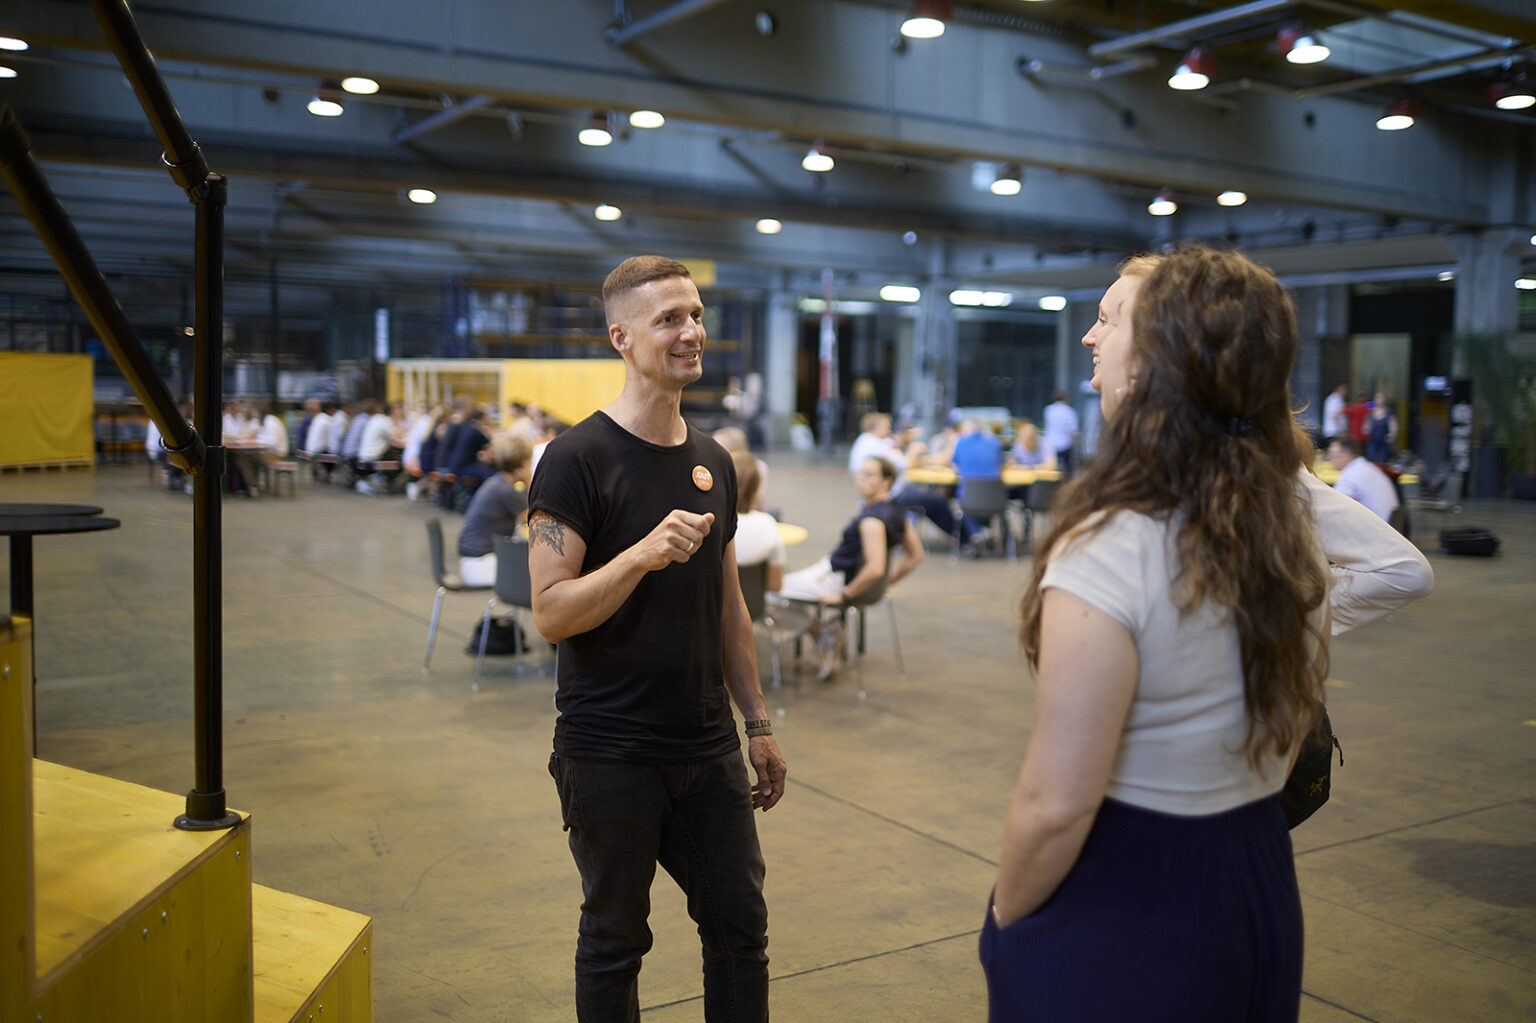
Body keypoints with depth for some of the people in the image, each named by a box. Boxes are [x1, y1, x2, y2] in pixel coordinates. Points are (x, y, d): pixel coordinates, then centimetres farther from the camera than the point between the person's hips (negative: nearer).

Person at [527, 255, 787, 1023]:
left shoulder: (713, 462, 8)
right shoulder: (578, 458, -11)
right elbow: (551, 613, -17)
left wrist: (757, 723, 12)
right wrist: (642, 554, -31)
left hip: (708, 751, 5)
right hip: (610, 755, -5)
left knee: (741, 927, 12)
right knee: (615, 939, 11)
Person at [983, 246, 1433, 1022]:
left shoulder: (1106, 551, -27)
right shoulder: (1293, 515, -5)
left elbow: (1055, 806, -25)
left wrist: (1003, 925, -9)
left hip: (1115, 909, -6)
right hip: (1261, 892, 7)